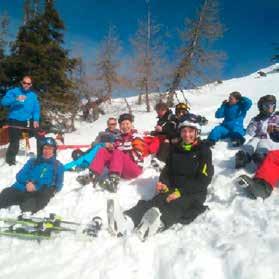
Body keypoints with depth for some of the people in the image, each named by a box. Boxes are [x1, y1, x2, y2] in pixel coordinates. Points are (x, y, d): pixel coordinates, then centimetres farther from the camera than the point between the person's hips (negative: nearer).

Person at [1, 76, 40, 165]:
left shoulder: (33, 95, 8)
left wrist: (36, 120, -7)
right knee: (14, 141, -7)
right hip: (14, 120, -4)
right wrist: (16, 99, -27)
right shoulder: (14, 91, -1)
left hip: (26, 121, 4)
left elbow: (36, 108, 7)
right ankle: (10, 158, 17)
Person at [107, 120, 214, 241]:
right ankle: (126, 221, -55)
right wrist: (163, 182, -7)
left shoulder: (204, 150, -2)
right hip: (174, 189, 4)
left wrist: (180, 192, -21)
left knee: (176, 205, -38)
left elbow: (204, 180, -10)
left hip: (194, 193, -3)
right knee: (155, 202, -28)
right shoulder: (175, 148, 12)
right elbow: (168, 168, 16)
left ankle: (158, 224, -69)